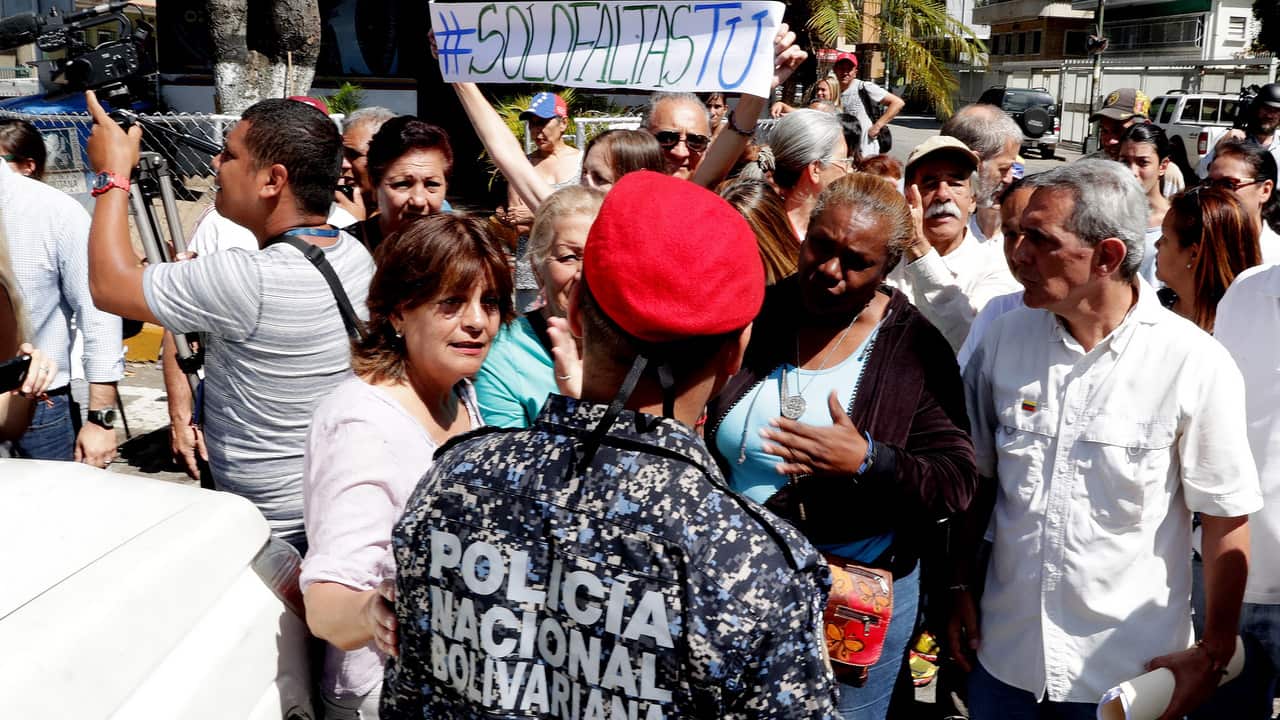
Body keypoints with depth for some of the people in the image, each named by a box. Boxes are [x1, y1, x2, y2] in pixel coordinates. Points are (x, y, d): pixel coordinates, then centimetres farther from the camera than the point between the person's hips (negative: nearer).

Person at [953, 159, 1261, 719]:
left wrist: (1213, 653, -4)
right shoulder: (1005, 337, -4)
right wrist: (957, 587, 4)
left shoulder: (1196, 365, -14)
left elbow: (1227, 519, -7)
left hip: (1131, 672, -3)